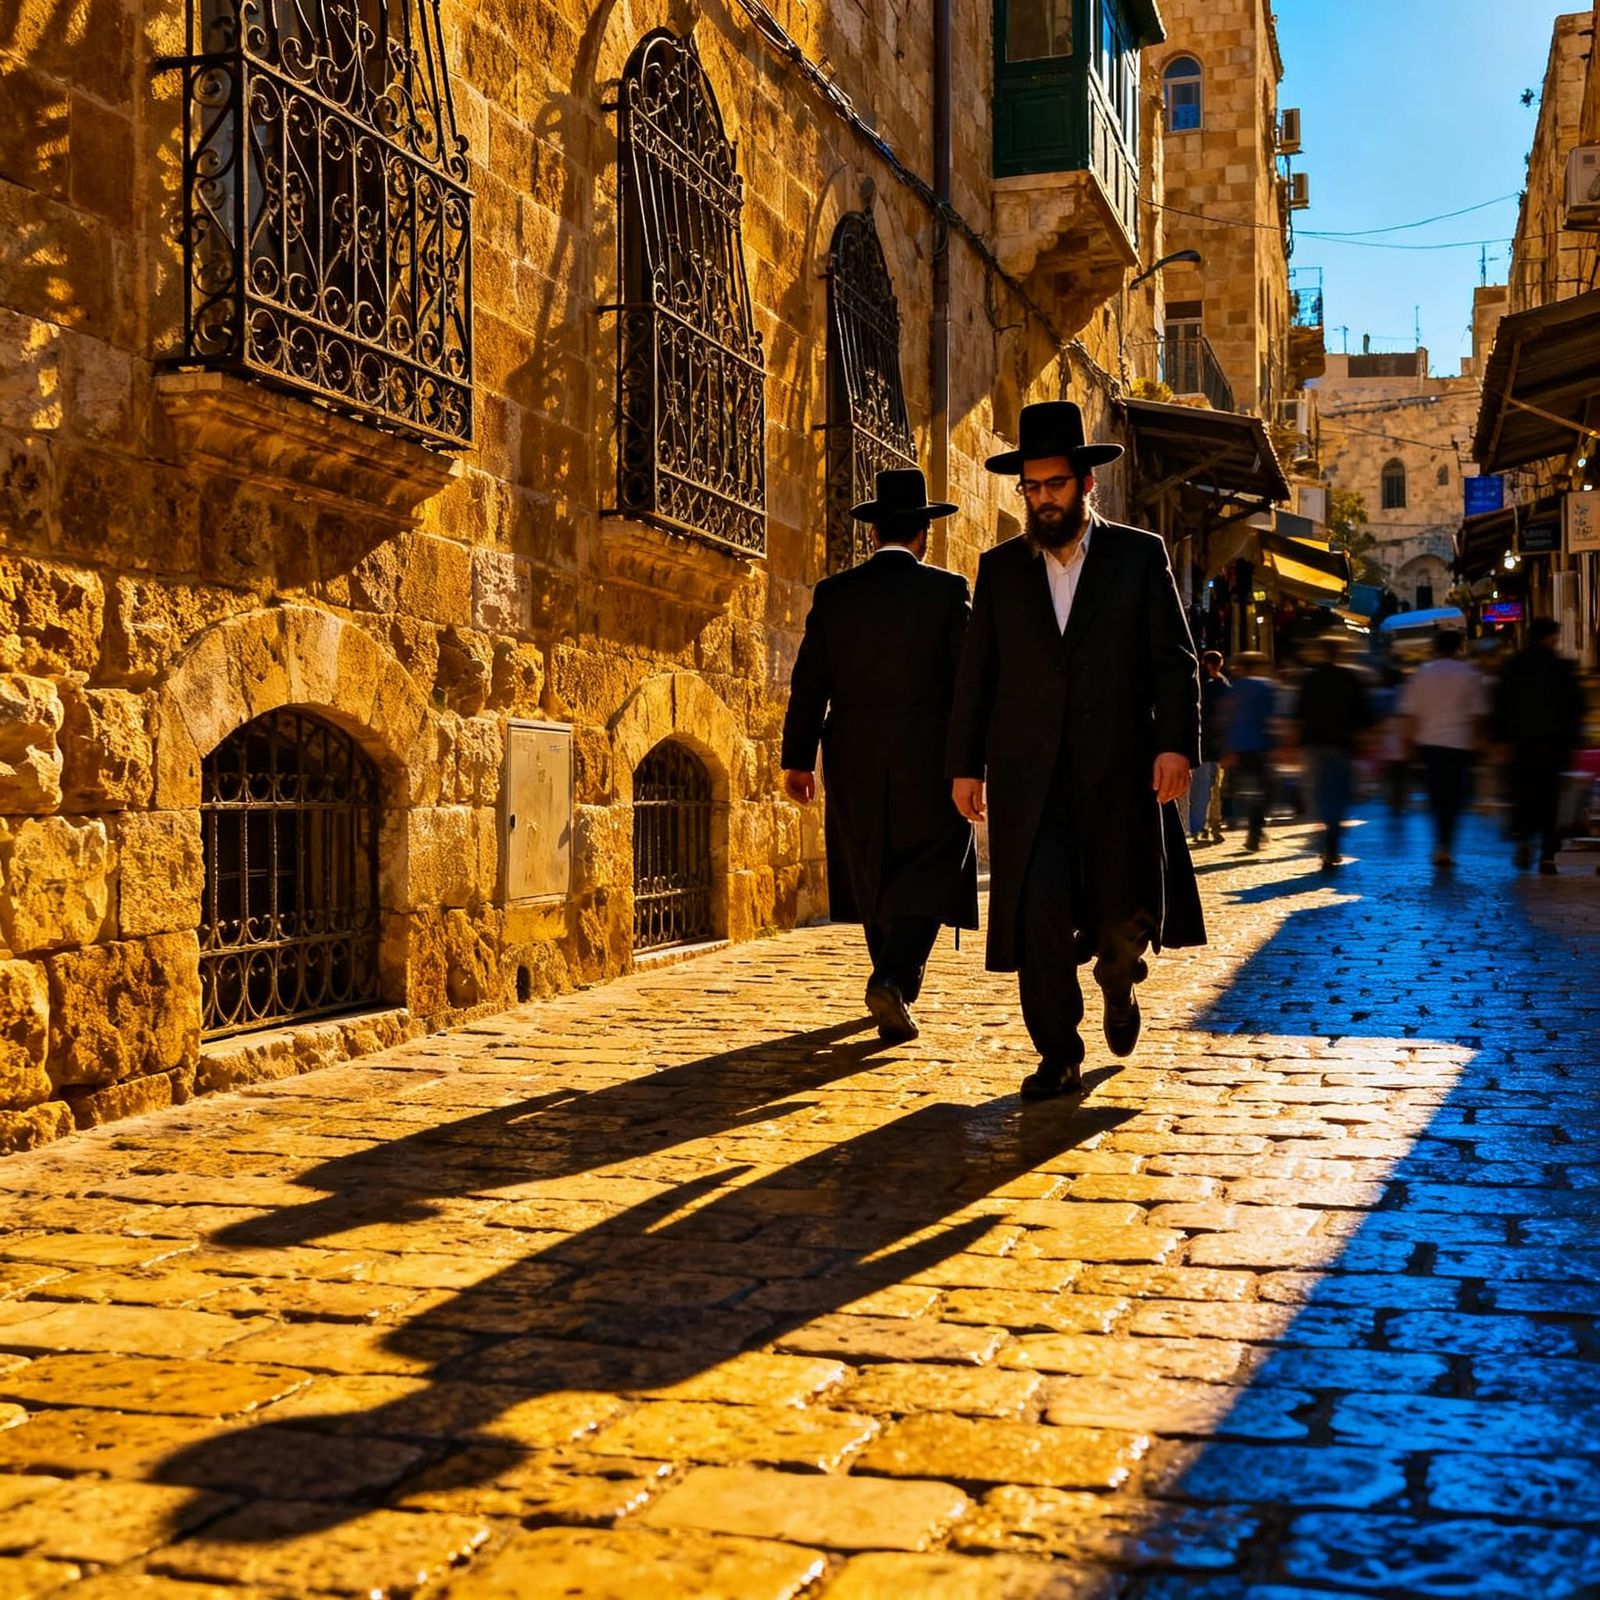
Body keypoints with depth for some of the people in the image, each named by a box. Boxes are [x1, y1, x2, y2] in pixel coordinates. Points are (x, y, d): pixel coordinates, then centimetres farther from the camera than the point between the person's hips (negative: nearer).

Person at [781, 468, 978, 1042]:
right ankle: (893, 979, -17)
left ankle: (896, 983, 28)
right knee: (926, 878, 2)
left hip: (854, 762, 3)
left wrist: (798, 759, 9)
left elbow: (809, 682, 3)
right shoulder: (946, 590, -6)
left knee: (873, 876, 16)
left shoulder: (833, 594, 2)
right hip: (929, 758, -3)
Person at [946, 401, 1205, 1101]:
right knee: (1039, 912, -7)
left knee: (1127, 910, 4)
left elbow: (1176, 661, 1)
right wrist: (965, 765, 7)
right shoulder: (1000, 567, 10)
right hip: (1029, 775, 1)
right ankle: (1058, 1055, 5)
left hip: (1118, 770, -1)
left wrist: (1177, 743, -11)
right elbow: (975, 675, 11)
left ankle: (1118, 977, 39)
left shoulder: (1140, 556, 5)